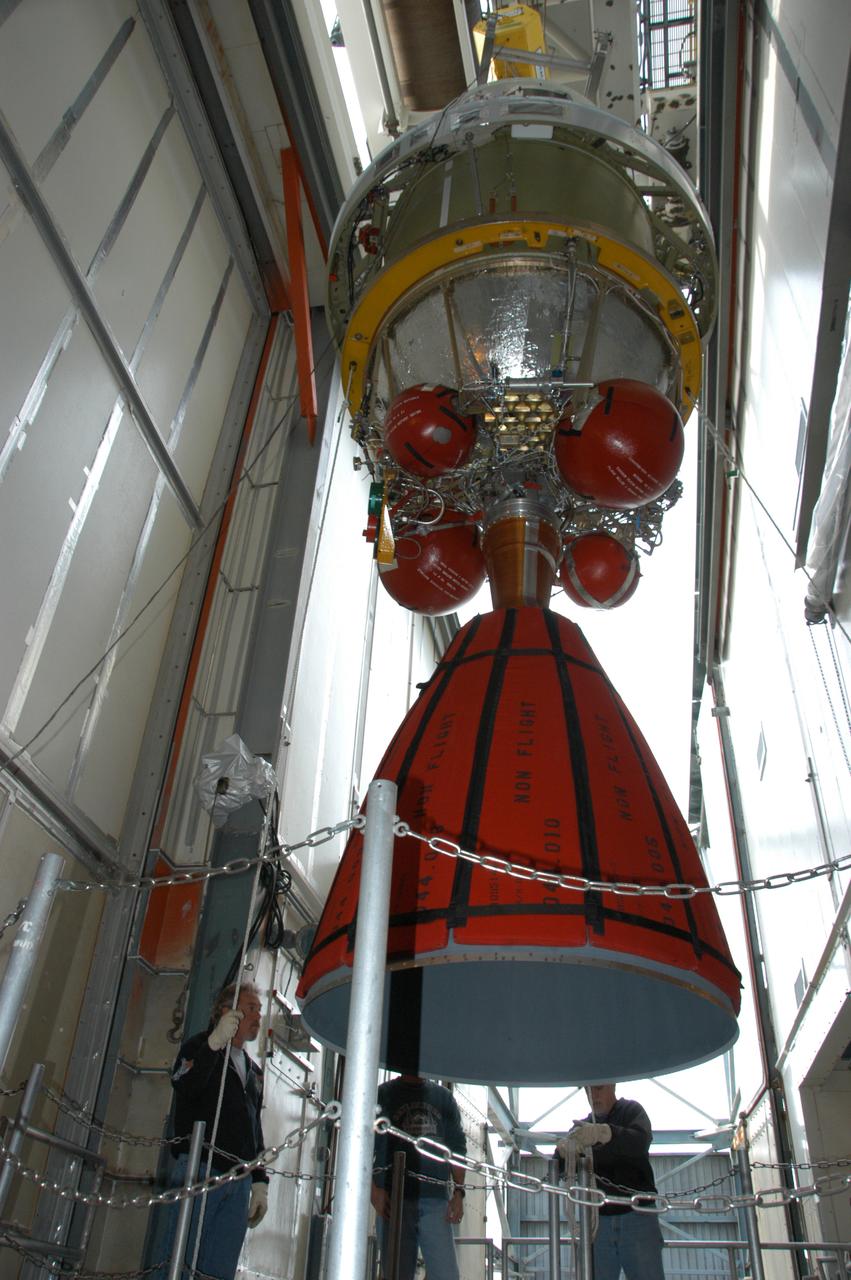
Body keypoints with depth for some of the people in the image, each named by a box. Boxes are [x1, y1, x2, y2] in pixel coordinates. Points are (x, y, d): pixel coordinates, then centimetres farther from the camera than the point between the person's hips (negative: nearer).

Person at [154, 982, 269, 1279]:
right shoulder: (200, 1046, 6)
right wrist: (215, 1042, -26)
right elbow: (183, 1087, -16)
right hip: (199, 1169, -6)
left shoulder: (254, 1072, 25)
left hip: (239, 1181, 6)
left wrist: (260, 1182, 15)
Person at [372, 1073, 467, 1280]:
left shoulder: (443, 1097, 15)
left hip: (436, 1198, 2)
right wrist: (374, 1189, -11)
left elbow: (457, 1146, 14)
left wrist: (458, 1192, 3)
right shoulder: (383, 1094, 7)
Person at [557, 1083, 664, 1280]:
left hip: (636, 1213, -3)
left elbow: (642, 1141, -20)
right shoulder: (583, 1126, 16)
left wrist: (603, 1133, -38)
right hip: (598, 1218, 4)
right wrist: (563, 1150, -18)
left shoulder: (631, 1110, 3)